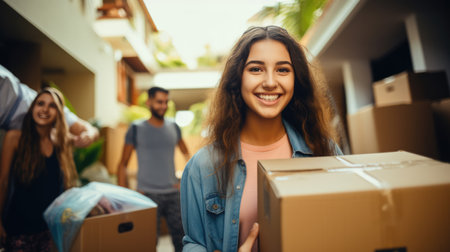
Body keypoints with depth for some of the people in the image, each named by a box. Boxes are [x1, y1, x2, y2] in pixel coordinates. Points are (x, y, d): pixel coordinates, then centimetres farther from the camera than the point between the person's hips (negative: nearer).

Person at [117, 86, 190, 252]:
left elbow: (186, 154, 18)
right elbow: (123, 165, 3)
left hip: (173, 193, 3)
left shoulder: (173, 128, 8)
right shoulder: (136, 129, 0)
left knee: (181, 238, 6)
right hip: (148, 195, -2)